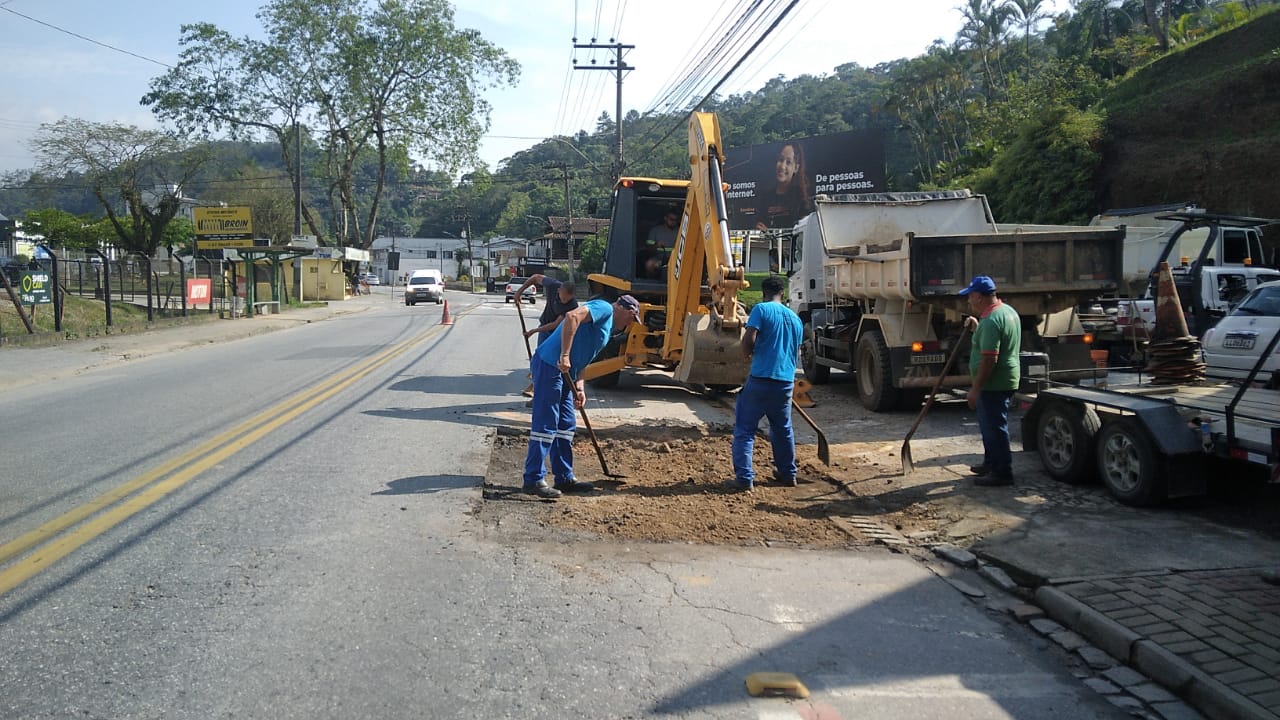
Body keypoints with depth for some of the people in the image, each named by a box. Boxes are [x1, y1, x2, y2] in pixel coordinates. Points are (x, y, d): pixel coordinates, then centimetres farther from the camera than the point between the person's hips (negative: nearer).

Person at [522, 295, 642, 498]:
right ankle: (534, 480, -3)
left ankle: (564, 478, 21)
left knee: (566, 425, 14)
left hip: (563, 372, 11)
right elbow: (572, 317, -23)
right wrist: (565, 355, -25)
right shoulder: (604, 308, -6)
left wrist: (579, 387, 11)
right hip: (549, 365, -11)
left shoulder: (607, 327, 25)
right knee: (545, 425, -7)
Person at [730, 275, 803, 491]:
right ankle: (788, 473, 32)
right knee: (783, 429, 22)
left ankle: (744, 477, -5)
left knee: (744, 429, 1)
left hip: (761, 379, -5)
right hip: (786, 382, 6)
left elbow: (749, 339, -16)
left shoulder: (761, 309, -5)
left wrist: (748, 354, 5)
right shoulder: (795, 318, 13)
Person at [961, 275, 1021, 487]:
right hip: (1004, 381, 11)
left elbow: (989, 360, -26)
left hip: (993, 384, -11)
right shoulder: (1007, 310, 11)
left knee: (994, 428, -2)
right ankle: (991, 463, 33)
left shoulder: (991, 321, -22)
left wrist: (975, 389, -21)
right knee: (990, 425, 21)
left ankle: (1002, 472, 5)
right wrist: (977, 328, 12)